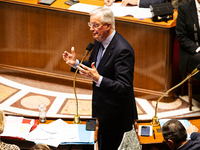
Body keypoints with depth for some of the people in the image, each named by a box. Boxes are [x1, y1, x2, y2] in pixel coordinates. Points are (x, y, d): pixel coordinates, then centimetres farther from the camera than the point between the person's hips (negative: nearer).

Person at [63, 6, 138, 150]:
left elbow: (124, 88, -30)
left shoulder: (123, 50, -27)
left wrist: (98, 79, -40)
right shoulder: (99, 41, 1)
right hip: (100, 109, 9)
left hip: (115, 114, -9)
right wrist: (76, 63, 0)